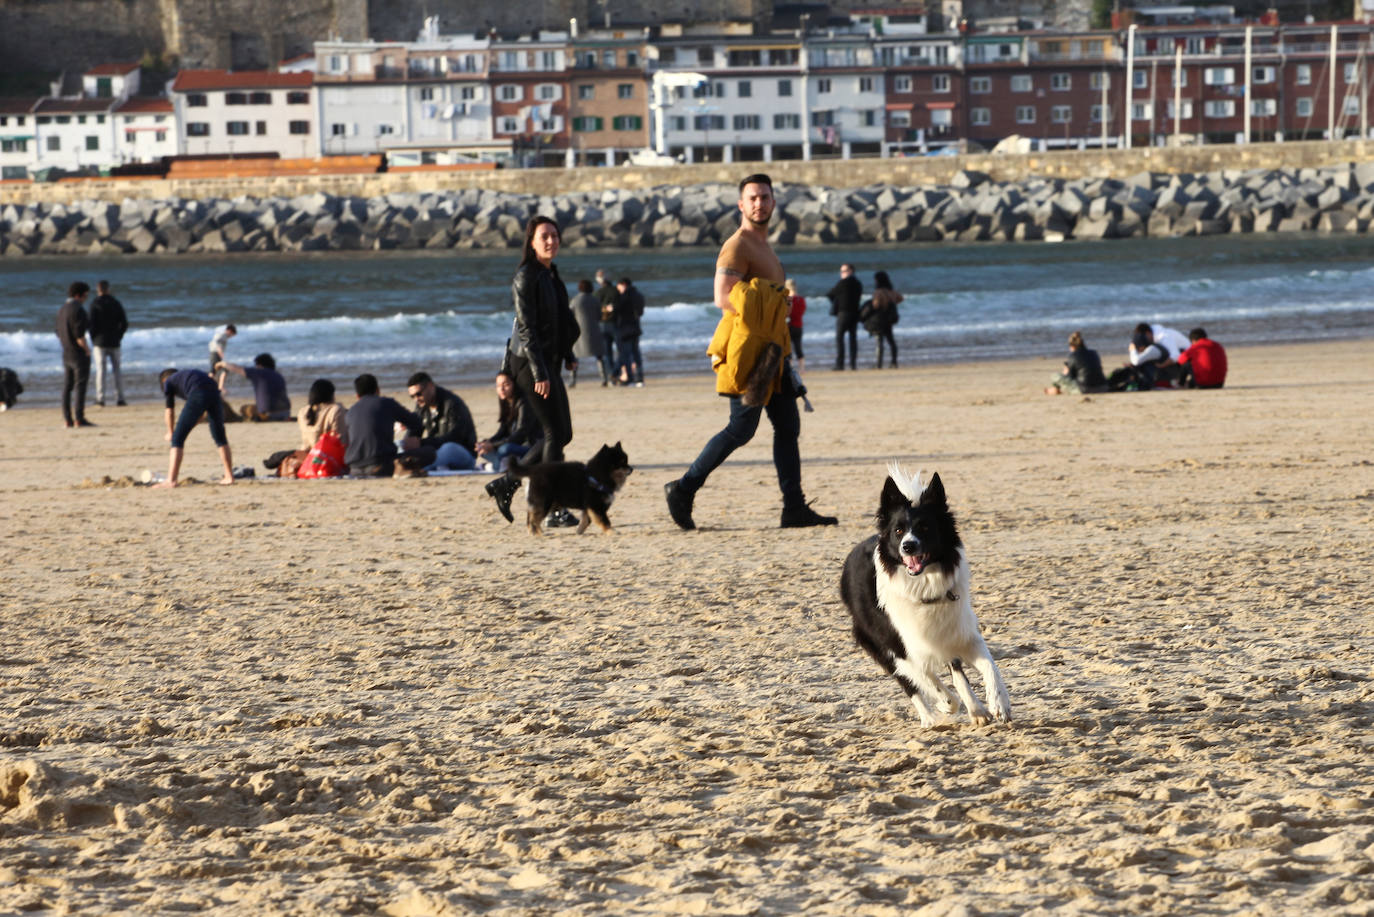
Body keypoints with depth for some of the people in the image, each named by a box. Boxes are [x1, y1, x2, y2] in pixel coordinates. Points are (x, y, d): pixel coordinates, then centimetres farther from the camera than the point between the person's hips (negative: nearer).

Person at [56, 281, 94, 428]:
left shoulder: (62, 310, 11)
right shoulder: (77, 310, -17)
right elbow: (79, 335, -21)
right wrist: (87, 350, -11)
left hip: (66, 354, 9)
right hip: (79, 354, -9)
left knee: (67, 387, 8)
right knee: (80, 386, -7)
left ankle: (68, 419, 9)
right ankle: (79, 419, -10)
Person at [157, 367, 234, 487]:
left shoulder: (168, 381, 24)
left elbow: (169, 411, 30)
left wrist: (170, 432, 43)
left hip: (198, 396, -5)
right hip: (214, 394, 5)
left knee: (177, 439, 1)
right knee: (220, 438, 23)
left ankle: (171, 480, -7)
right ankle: (229, 476, 27)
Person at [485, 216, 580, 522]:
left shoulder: (551, 275, 14)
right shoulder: (526, 277, -13)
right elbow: (526, 329, -17)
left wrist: (568, 355, 17)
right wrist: (540, 373, -21)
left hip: (549, 362, 9)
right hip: (531, 362, -9)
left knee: (562, 435, 9)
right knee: (555, 434, -8)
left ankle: (504, 484, 14)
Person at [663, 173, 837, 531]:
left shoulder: (763, 245, 21)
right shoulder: (737, 246, -11)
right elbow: (723, 297, -24)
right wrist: (761, 316, -24)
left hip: (770, 351, 10)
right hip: (748, 351, -10)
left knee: (788, 426, 5)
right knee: (741, 429, -7)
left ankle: (795, 508, 4)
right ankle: (683, 490, 3)